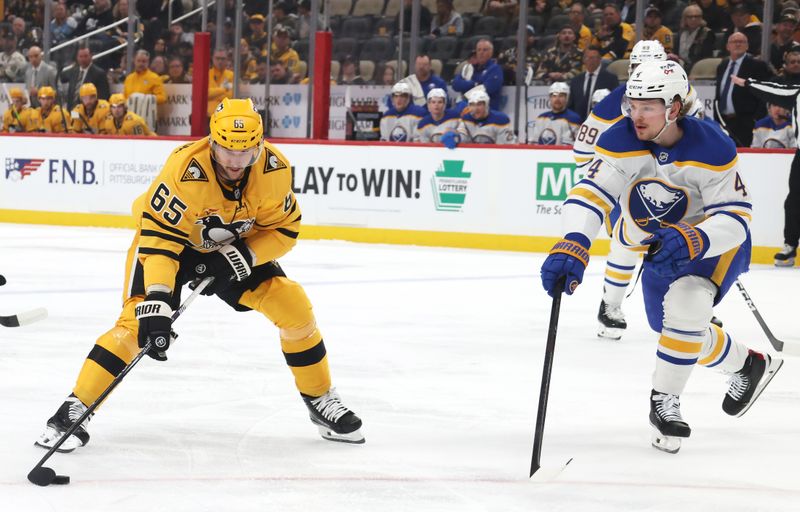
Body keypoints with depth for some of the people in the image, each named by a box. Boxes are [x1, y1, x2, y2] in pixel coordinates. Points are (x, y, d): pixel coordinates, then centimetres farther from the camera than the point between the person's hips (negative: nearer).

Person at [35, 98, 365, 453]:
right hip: (167, 238, -4)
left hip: (239, 247, 4)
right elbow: (159, 239, -37)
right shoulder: (184, 170, -37)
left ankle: (321, 400, 12)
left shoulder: (274, 170, -24)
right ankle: (73, 410, -16)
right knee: (138, 321, -22)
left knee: (292, 305, -7)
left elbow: (284, 229, -11)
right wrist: (155, 303, -45)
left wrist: (244, 256, -28)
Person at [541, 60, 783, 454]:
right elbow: (590, 193, -32)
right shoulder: (621, 141, -23)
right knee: (671, 327, 11)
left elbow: (734, 218, -29)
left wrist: (693, 240, -49)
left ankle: (664, 401, -11)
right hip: (659, 243, 5)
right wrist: (571, 247, -51)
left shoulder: (713, 149, -30)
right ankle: (750, 365, 36)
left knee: (686, 306, -30)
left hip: (717, 242, -5)